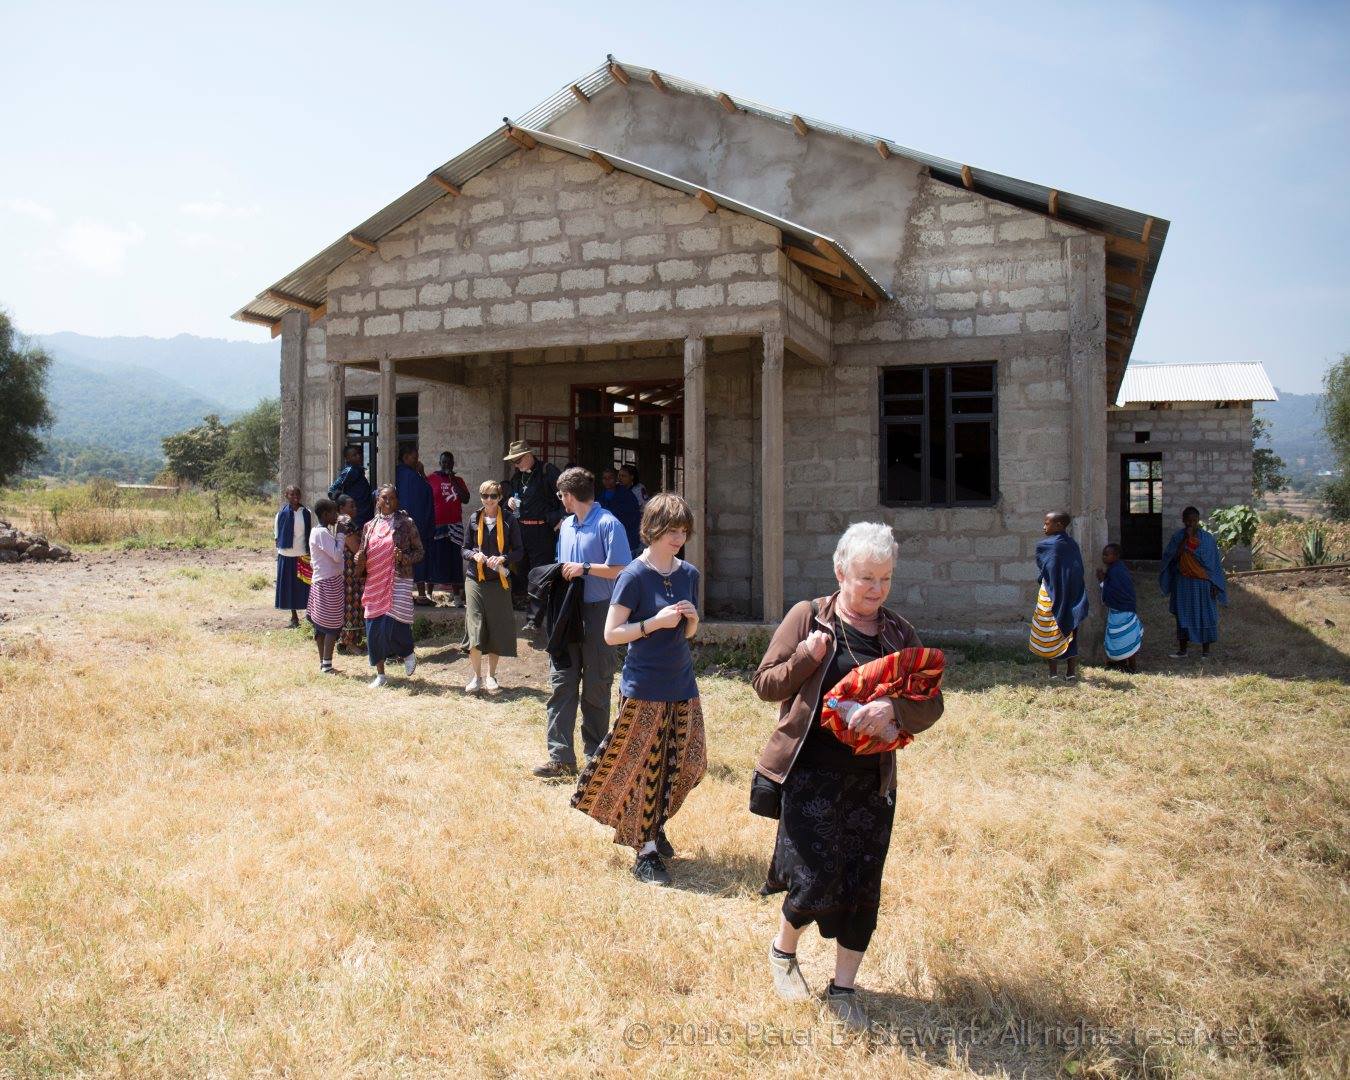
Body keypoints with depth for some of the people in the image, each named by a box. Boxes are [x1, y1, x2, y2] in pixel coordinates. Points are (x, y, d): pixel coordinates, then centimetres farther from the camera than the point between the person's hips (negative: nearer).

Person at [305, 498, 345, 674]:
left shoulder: (318, 531, 14)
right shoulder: (322, 533, -17)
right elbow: (337, 555, -20)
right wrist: (340, 534, -13)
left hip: (321, 582, 10)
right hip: (329, 583, -10)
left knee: (321, 625, 12)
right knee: (333, 626, -7)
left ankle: (322, 664, 17)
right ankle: (327, 666, -7)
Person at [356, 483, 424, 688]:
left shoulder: (406, 523, 0)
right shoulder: (370, 526, 12)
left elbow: (420, 552, 3)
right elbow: (364, 556, 18)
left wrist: (404, 557, -16)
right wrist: (359, 560, -4)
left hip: (399, 581, -4)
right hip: (375, 583, 4)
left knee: (393, 623, -15)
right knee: (374, 627, 3)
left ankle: (408, 653, 17)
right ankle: (380, 674, 15)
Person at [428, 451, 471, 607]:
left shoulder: (458, 480, 13)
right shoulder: (431, 479, 3)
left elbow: (466, 499, 1)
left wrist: (454, 482, -5)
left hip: (455, 525, 3)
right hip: (436, 525, -3)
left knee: (455, 559, 1)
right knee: (436, 558, -1)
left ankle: (456, 595, 3)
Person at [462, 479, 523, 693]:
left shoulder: (509, 520, -1)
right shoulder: (474, 519, 5)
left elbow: (519, 551, 1)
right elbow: (465, 549, 11)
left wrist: (503, 559, -17)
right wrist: (474, 555, -10)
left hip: (499, 581, -1)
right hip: (475, 580, 1)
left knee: (497, 630, 5)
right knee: (475, 629, -6)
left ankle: (491, 676, 21)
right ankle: (477, 676, 8)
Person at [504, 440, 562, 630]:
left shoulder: (548, 471, -9)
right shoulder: (517, 475, 14)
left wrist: (561, 519, -20)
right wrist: (510, 501, 6)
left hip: (542, 531, -7)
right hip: (520, 528, 7)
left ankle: (534, 618, 1)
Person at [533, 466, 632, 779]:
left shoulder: (608, 524, -10)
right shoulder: (566, 525, 14)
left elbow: (621, 569, -16)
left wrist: (584, 568, -15)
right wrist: (563, 572, 2)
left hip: (597, 613, -7)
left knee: (595, 688, 4)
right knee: (561, 682, 1)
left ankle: (595, 754, 18)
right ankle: (561, 757, 2)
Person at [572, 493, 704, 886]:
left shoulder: (688, 573, 7)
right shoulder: (634, 576, -11)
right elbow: (611, 634, -12)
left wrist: (692, 618, -5)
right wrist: (654, 622, -22)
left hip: (682, 685, 6)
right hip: (644, 690, -6)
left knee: (679, 765, 11)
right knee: (643, 769, -1)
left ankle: (655, 826, 34)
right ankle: (646, 852, 10)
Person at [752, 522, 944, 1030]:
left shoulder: (899, 633, 6)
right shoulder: (808, 617, -2)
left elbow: (931, 704, 2)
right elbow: (764, 683, 0)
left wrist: (894, 710, -20)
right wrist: (806, 658, -18)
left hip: (872, 778, 4)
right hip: (811, 774, -3)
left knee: (863, 888, 7)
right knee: (816, 880, -5)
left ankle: (842, 988, 27)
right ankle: (783, 951, 28)